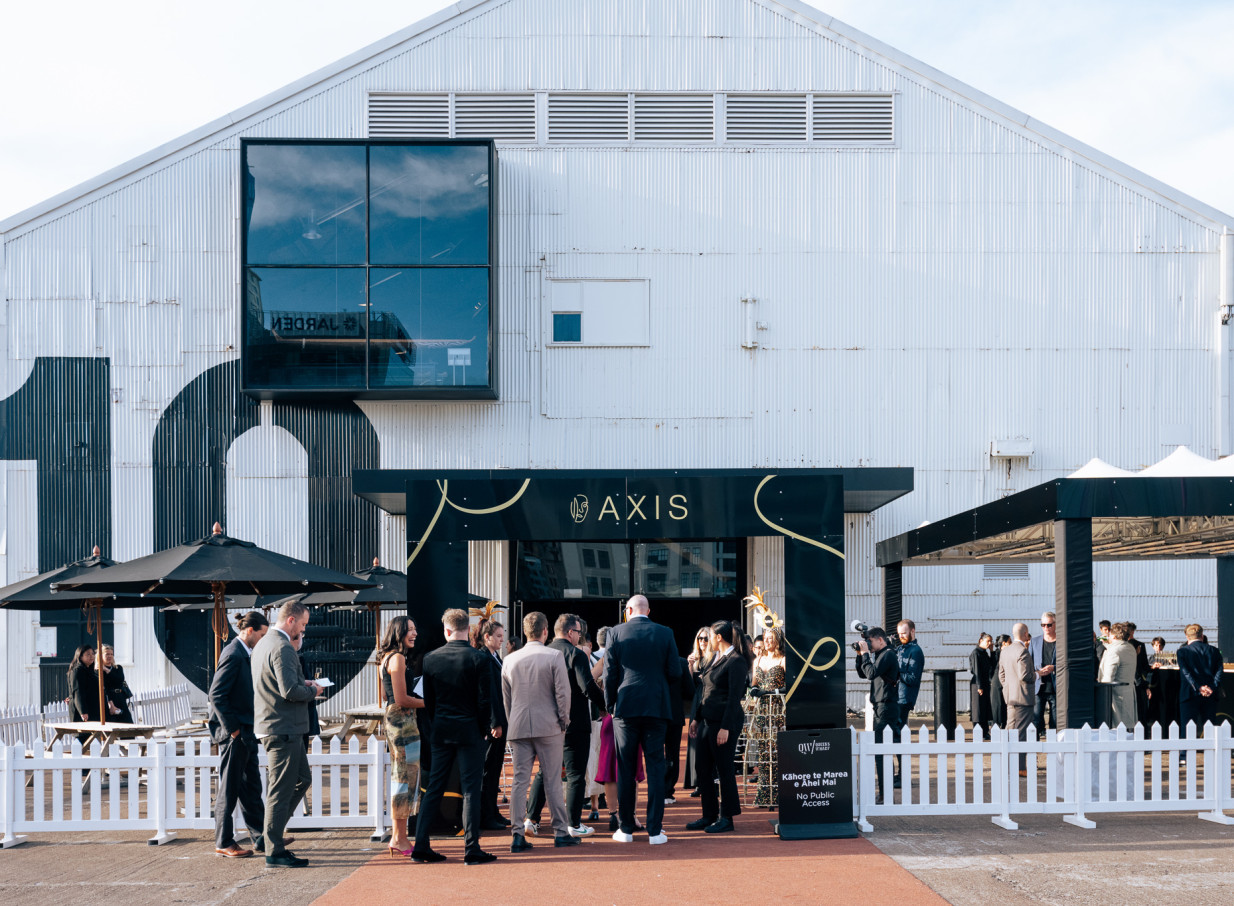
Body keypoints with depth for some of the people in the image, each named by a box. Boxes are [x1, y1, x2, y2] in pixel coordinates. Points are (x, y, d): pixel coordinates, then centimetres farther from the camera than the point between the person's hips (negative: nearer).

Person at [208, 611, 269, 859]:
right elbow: (216, 695, -21)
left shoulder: (245, 654, 13)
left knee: (251, 787, 14)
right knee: (229, 788, -1)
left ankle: (260, 836, 20)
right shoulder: (233, 655, -17)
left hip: (246, 732, 10)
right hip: (234, 734, -10)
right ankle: (223, 842, 7)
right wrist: (233, 728, -18)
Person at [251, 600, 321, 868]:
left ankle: (271, 833, 21)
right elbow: (290, 690, -26)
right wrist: (312, 691, -8)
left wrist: (302, 683, 16)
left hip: (270, 725, 10)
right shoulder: (282, 648, -18)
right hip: (283, 728, -10)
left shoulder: (263, 643, 15)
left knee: (303, 778, 19)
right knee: (281, 790, -3)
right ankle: (274, 851, 3)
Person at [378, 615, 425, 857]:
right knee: (407, 776, -7)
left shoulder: (387, 658, 17)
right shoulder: (397, 658, -13)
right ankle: (399, 838, -4)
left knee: (400, 778, 12)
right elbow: (401, 699, -17)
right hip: (402, 720, -11)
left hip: (393, 719, 11)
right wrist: (429, 703, -8)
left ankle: (398, 837, 16)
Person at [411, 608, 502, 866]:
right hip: (469, 730, -3)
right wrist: (493, 724, 8)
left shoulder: (430, 658, 0)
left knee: (434, 788, 10)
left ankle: (421, 846, 10)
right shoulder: (477, 659, -10)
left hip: (440, 731, 4)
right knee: (471, 789, 0)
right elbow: (485, 699, -8)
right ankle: (471, 849, 0)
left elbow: (427, 700, 6)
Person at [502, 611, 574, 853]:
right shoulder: (555, 656, -6)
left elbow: (506, 698, 13)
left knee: (519, 781, 3)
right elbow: (563, 692, -9)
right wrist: (564, 721, 3)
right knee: (552, 781, 4)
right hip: (549, 726, -3)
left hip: (519, 727, 3)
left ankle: (518, 835, 0)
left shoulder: (509, 660, 7)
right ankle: (561, 832, 10)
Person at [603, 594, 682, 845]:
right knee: (655, 768, 4)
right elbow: (675, 672, 1)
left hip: (625, 707, 0)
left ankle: (626, 829, 11)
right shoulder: (665, 633, 1)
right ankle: (655, 830, 0)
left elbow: (609, 673, -2)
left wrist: (610, 703, 10)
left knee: (625, 768, 7)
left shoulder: (616, 633, -2)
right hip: (657, 708, 1)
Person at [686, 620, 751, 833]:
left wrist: (726, 727, -18)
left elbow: (734, 698, -16)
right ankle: (709, 816, 19)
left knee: (724, 769, -1)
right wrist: (696, 718, 16)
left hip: (725, 721, -9)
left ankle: (726, 818, 7)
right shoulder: (716, 658, 15)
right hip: (707, 720, 9)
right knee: (703, 769, 10)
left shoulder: (736, 661, -12)